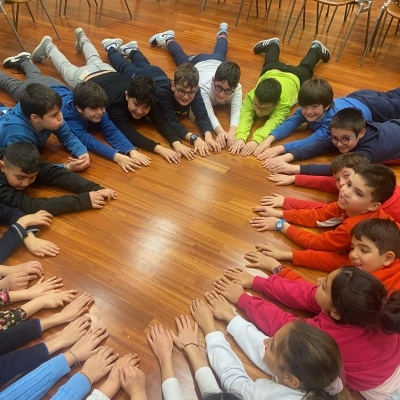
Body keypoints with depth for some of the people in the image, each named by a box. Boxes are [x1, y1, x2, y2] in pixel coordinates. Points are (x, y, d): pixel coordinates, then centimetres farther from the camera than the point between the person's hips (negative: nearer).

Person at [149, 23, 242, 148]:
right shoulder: (204, 86, -50)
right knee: (182, 57, 29)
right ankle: (168, 39, 55)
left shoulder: (237, 88, -45)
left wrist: (232, 132, -76)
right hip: (198, 63, -2)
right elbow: (208, 112, -60)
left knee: (218, 53, 36)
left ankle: (222, 33, 66)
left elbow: (236, 111, -56)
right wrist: (220, 131, -79)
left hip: (218, 62, 3)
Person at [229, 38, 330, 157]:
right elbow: (245, 116, -56)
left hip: (294, 77, 0)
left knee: (304, 69, 33)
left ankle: (317, 49, 59)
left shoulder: (284, 103, -50)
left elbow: (274, 122, -64)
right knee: (271, 63, 35)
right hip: (271, 72, 1)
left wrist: (256, 140, -82)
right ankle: (274, 44, 61)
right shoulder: (251, 96, -44)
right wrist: (240, 137, -77)